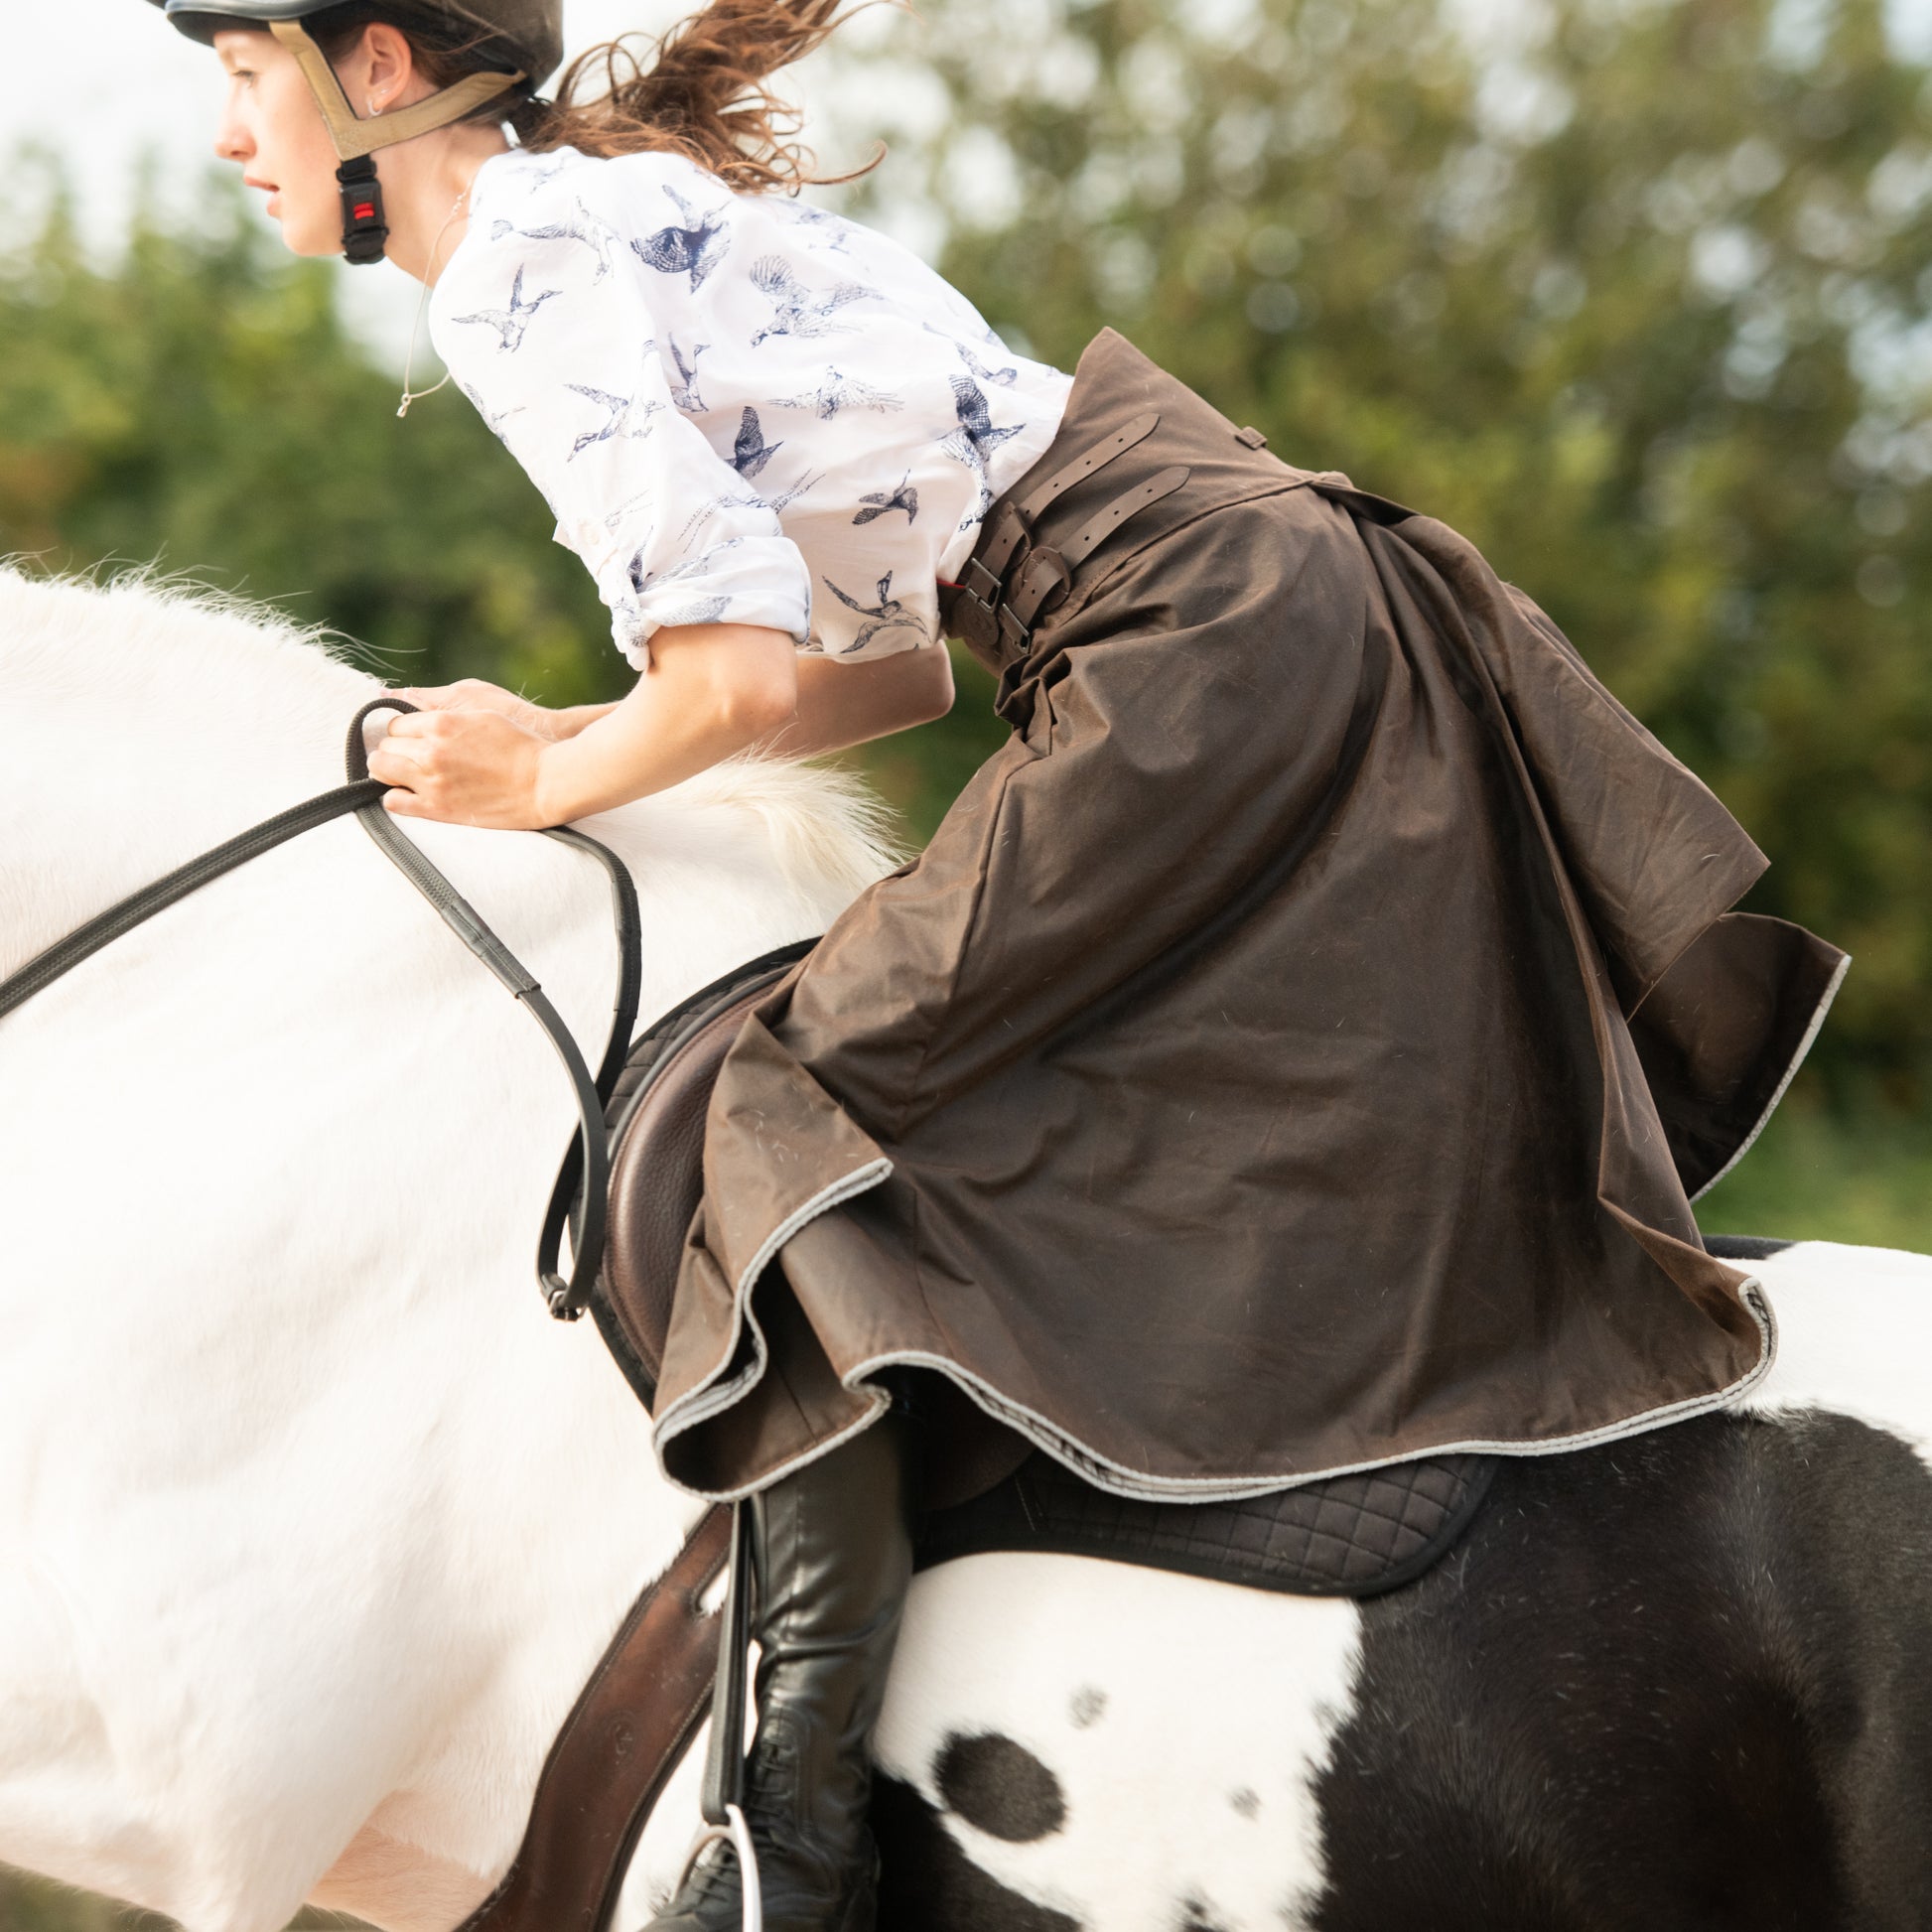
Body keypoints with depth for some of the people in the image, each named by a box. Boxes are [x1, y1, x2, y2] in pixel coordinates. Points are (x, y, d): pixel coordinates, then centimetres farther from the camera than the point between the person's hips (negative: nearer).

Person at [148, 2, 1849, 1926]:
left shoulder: (521, 258, -8)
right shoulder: (618, 208, 21)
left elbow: (739, 674, -18)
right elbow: (888, 670, 21)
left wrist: (546, 782, 1)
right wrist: (561, 737, 17)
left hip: (1193, 655, -10)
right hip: (1275, 601, 10)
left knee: (807, 1106, -10)